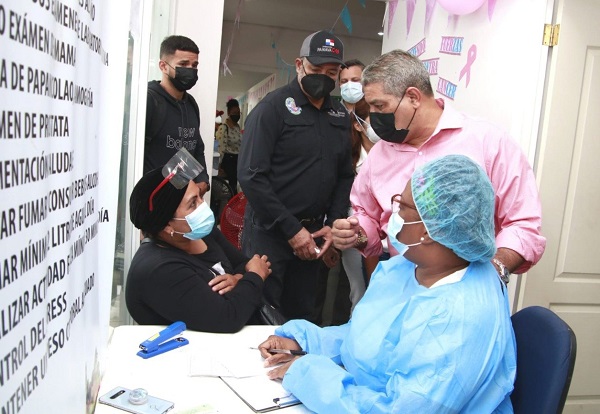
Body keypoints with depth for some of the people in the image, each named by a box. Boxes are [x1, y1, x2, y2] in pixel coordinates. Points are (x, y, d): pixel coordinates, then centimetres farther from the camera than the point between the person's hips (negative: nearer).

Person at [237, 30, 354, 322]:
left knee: (301, 315, 16)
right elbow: (251, 176, -16)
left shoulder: (340, 116, 10)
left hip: (312, 234, 6)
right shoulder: (273, 107, -9)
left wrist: (332, 224, -1)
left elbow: (345, 176, 13)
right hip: (269, 232, -5)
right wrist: (291, 229, -16)